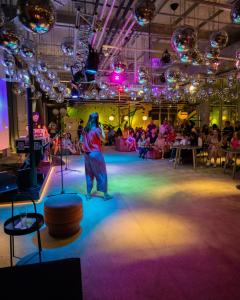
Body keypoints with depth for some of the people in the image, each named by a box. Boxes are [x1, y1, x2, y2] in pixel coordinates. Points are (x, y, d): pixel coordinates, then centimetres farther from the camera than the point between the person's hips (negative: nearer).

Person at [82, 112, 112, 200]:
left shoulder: (85, 129, 5)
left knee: (89, 174, 15)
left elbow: (83, 141, 9)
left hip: (87, 154, 6)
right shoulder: (96, 129, -14)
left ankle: (88, 194, 19)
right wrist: (101, 128, 2)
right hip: (96, 153, -6)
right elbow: (103, 139, -3)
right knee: (101, 174, 4)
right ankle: (105, 194, 10)